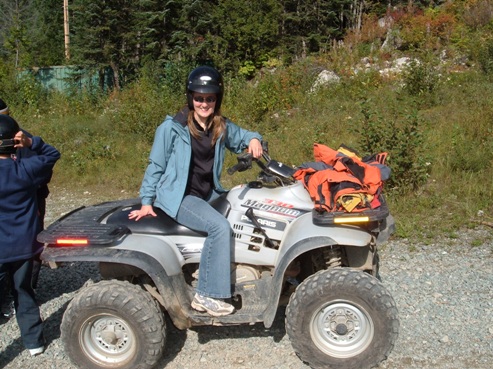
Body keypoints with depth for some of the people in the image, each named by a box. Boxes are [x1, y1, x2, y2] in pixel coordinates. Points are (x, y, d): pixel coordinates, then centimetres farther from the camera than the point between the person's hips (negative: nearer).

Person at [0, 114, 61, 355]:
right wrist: (31, 143, -7)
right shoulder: (26, 168, -8)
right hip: (25, 244, 4)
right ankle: (34, 341, 28)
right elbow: (52, 154, 8)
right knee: (23, 292, 19)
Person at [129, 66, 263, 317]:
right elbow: (156, 165, -2)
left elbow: (241, 137, 24)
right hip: (180, 196, -7)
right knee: (219, 226, -29)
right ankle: (207, 295, -22)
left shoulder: (222, 127, 6)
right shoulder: (172, 128, -8)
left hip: (209, 194, 7)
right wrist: (146, 202, -4)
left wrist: (253, 139, 0)